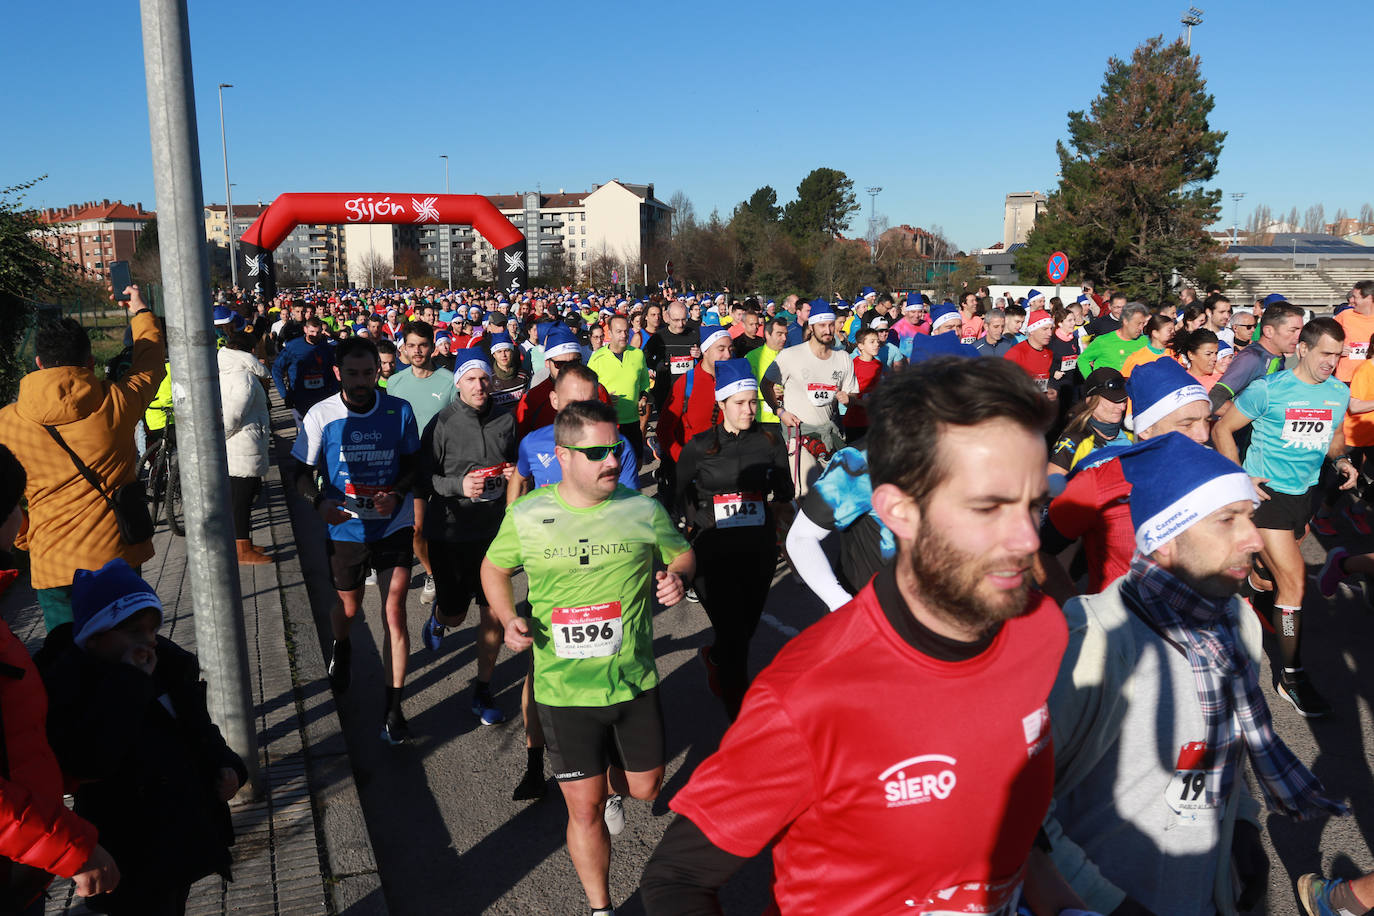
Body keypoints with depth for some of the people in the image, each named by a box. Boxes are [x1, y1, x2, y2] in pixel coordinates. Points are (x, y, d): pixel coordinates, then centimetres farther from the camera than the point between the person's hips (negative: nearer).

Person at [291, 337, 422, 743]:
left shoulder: (399, 411, -8)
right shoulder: (321, 416, -9)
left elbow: (413, 463, 4)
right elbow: (302, 473, -2)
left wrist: (397, 493, -16)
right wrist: (319, 501, -23)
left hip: (393, 524, -1)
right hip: (345, 528, 1)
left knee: (394, 611, -9)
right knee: (348, 608, 21)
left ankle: (393, 707, 1)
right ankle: (341, 649, 58)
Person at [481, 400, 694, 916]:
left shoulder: (643, 510, -7)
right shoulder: (526, 516, -7)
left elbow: (682, 553, 11)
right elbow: (494, 569, 10)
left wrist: (677, 577, -12)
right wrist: (509, 618, -8)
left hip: (635, 681, 2)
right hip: (565, 691, -1)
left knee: (646, 788, 19)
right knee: (585, 810, 6)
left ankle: (613, 787, 57)